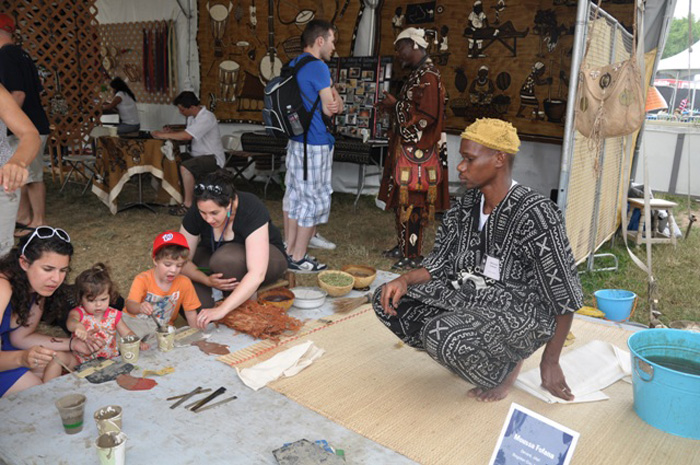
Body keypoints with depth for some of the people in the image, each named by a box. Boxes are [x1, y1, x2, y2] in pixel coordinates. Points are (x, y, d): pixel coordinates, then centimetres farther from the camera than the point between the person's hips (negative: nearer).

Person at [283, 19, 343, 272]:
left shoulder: (293, 65, 14)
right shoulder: (318, 67, -15)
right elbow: (331, 108, -13)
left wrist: (330, 102, -3)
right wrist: (333, 103, 7)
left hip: (295, 139, 9)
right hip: (315, 143, -9)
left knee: (294, 193, 14)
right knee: (314, 198, -1)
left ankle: (288, 249, 24)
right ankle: (298, 258, 5)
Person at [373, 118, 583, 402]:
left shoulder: (534, 214, -21)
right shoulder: (467, 204, 1)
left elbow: (565, 296, -15)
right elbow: (440, 263, 7)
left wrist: (550, 361, -8)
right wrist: (405, 280, -13)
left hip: (521, 314, -7)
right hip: (468, 296, 8)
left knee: (441, 335, -34)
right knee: (388, 301, -3)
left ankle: (505, 367, -1)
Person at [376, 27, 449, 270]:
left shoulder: (428, 77, -15)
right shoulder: (417, 74, 16)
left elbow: (425, 116, -23)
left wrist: (396, 105, -13)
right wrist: (392, 108, 9)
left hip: (417, 152, -10)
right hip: (407, 150, 10)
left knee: (411, 204, -5)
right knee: (402, 201, 14)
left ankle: (413, 255, 4)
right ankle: (404, 246, 25)